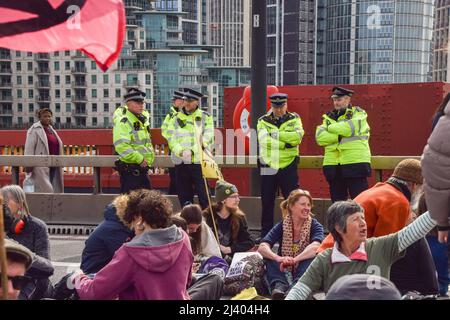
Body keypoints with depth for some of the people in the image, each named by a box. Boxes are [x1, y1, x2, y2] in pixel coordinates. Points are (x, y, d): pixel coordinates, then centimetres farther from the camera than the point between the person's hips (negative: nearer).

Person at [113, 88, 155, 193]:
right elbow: (121, 146, -26)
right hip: (130, 170, -9)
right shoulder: (123, 122, -14)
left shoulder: (143, 120, 16)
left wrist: (149, 158, 16)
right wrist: (139, 159, -22)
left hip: (142, 168, 9)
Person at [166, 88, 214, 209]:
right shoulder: (176, 118, 10)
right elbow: (171, 140, 1)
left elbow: (208, 138, 0)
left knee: (204, 195, -4)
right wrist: (181, 151, -16)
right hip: (181, 163, 2)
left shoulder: (205, 117, 7)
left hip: (199, 162, -2)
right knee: (184, 195, 9)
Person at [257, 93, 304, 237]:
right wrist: (285, 144, -16)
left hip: (288, 166, -1)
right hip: (268, 166, 1)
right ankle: (266, 234, 17)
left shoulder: (294, 119, 7)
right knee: (267, 202, 7)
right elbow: (264, 140, -12)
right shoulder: (263, 121, 6)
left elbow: (298, 136, -13)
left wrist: (276, 134, -16)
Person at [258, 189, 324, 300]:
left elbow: (315, 247, -29)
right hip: (283, 272, 2)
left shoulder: (315, 226, -6)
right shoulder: (282, 226, -3)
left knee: (313, 257, -29)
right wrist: (279, 259, -39)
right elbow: (262, 247, -19)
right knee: (268, 256, -20)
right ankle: (280, 285, -42)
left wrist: (293, 260, -42)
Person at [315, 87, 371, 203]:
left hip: (355, 164, -4)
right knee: (337, 201, 11)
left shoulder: (359, 114, 4)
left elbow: (350, 128, -18)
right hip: (333, 165, 5)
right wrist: (339, 136, -13)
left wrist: (330, 127, -3)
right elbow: (320, 137, 0)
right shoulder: (329, 117, 16)